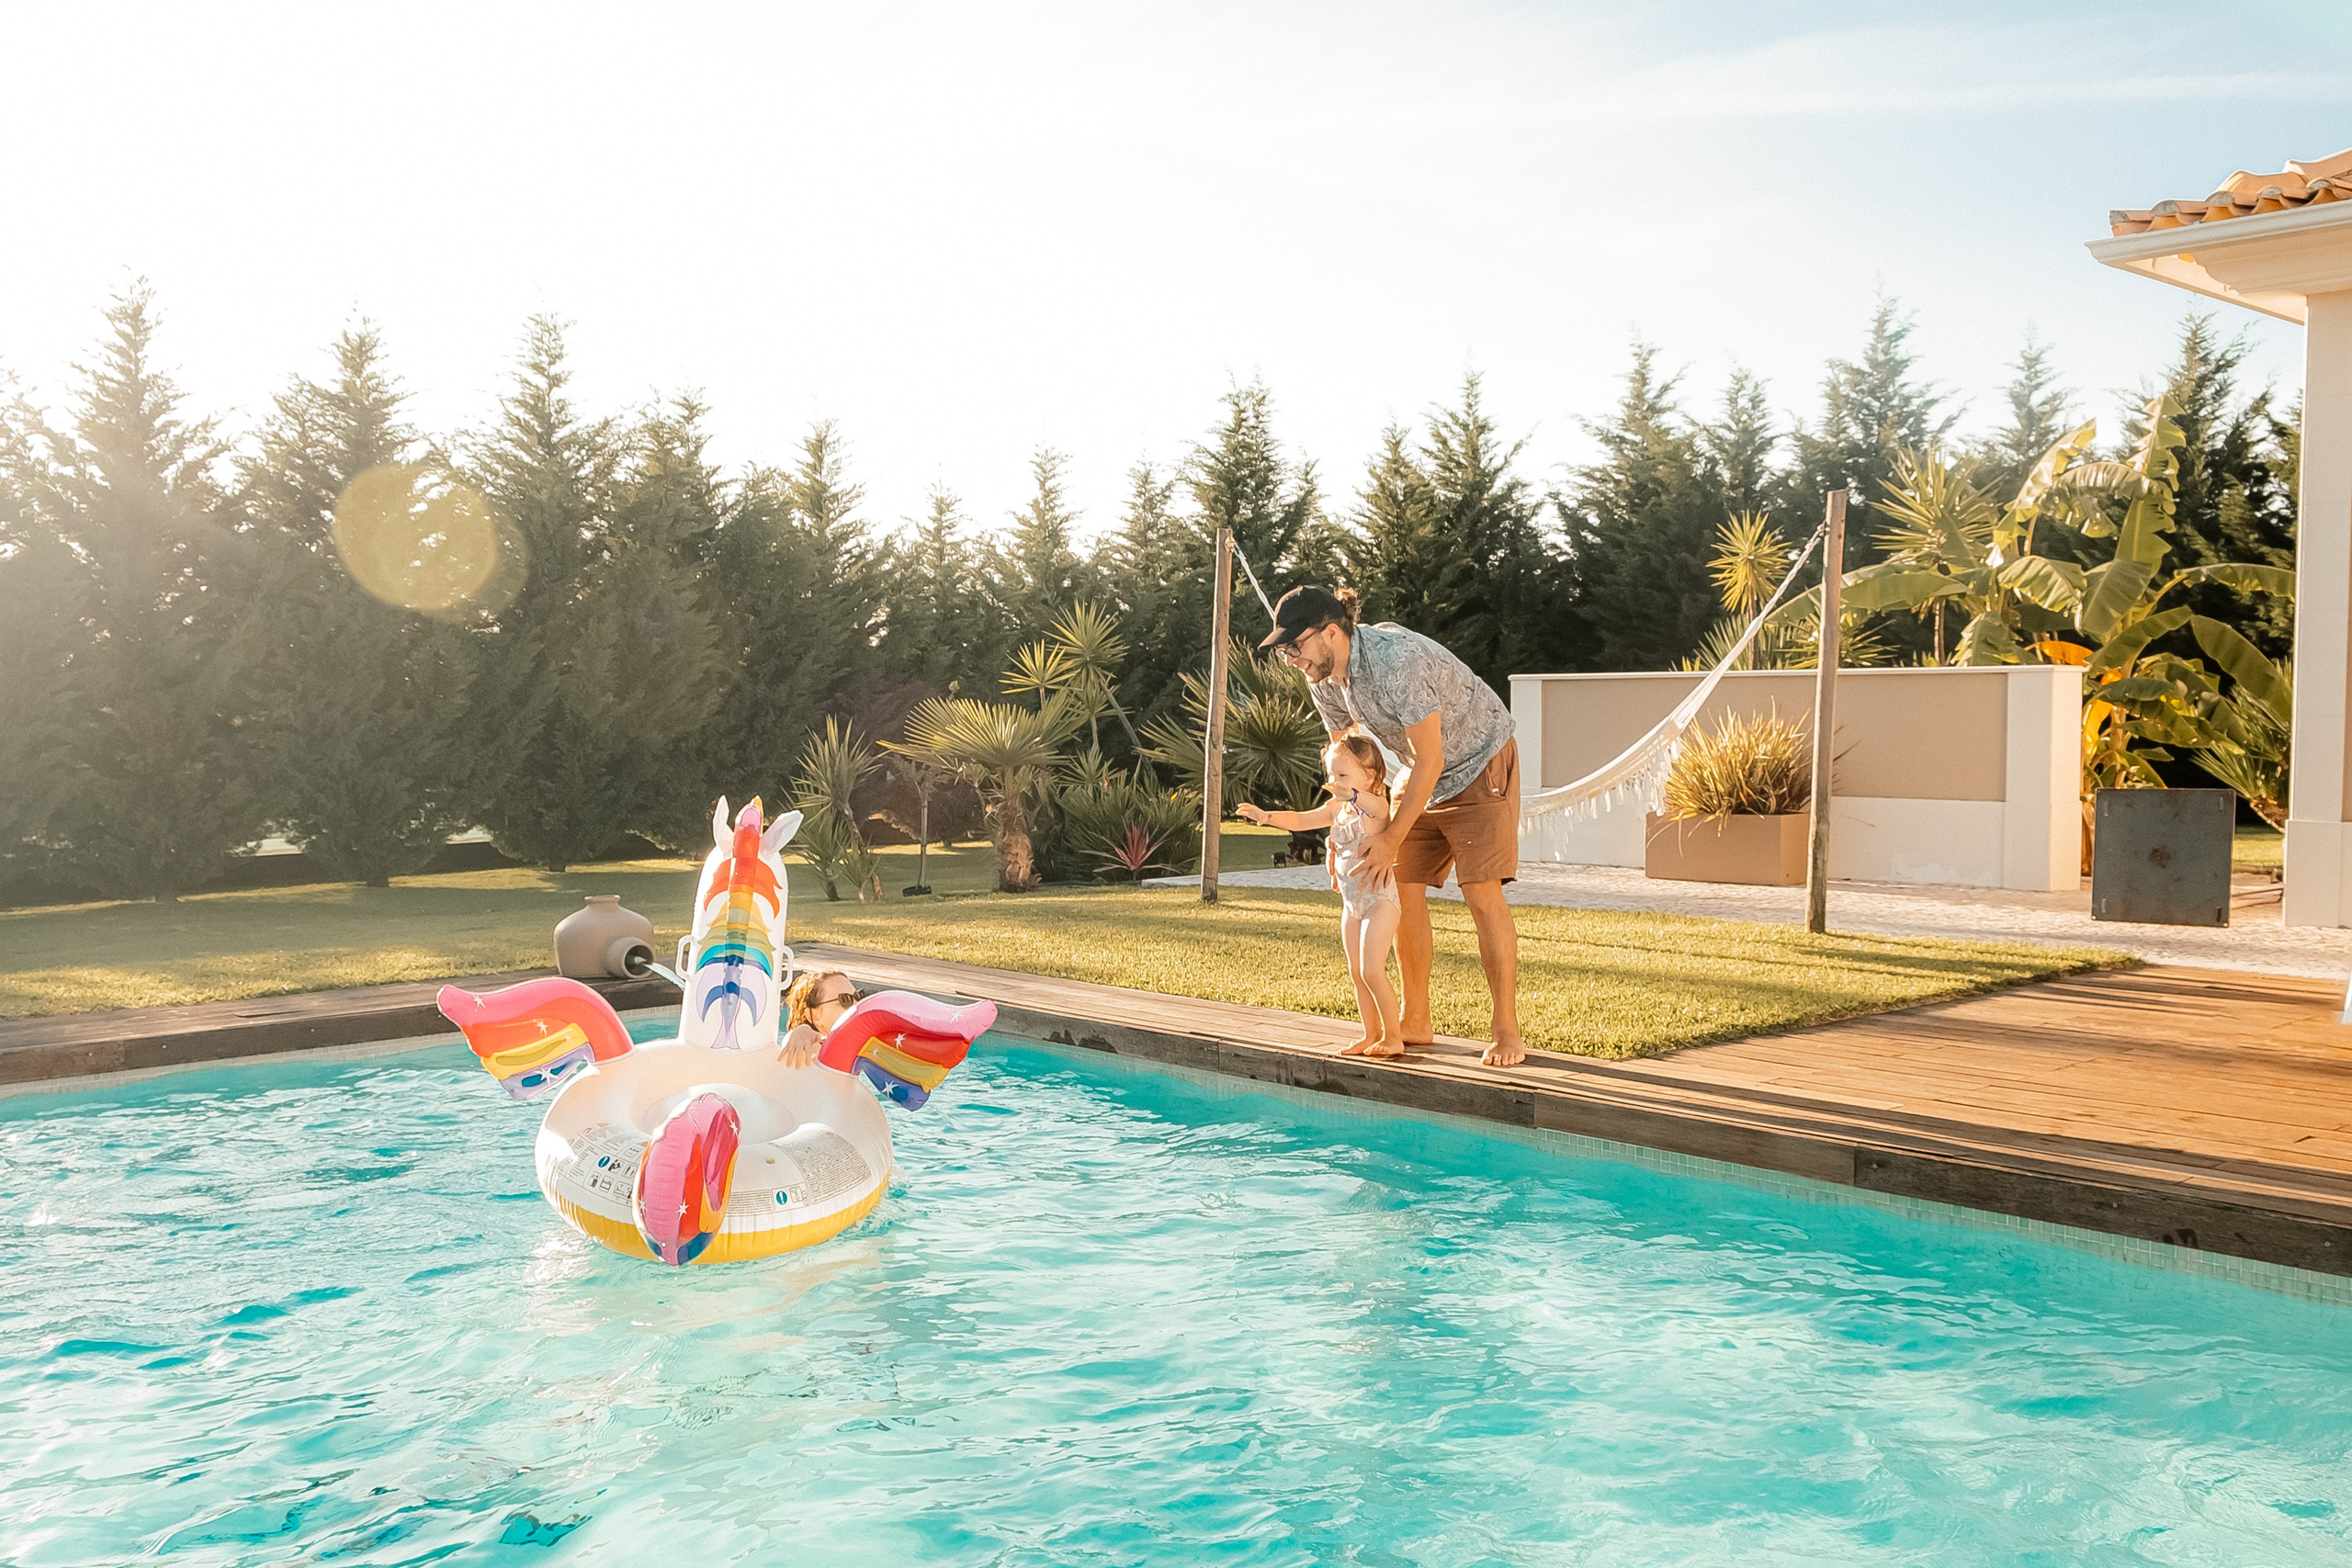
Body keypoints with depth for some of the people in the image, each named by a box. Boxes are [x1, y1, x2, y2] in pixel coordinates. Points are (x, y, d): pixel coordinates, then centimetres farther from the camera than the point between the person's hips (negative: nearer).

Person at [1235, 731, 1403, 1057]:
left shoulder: (1376, 806, -15)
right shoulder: (1336, 808, 9)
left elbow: (1376, 806, -38)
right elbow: (1301, 820, 13)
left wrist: (1352, 795, -56)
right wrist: (1267, 816, -2)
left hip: (1380, 899, -9)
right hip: (1351, 903, 9)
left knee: (1372, 971, -13)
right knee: (1356, 973, 11)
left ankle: (1393, 1036, -1)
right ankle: (1371, 1035, 21)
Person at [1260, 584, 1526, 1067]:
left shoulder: (1397, 660, -34)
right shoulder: (1324, 680, -8)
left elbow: (1430, 761, -29)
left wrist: (1391, 838, -26)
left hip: (1478, 764, -8)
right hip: (1421, 774, 8)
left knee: (1482, 894, -13)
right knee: (1401, 889, 2)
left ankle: (1507, 1032, -5)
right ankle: (1415, 1022, 12)